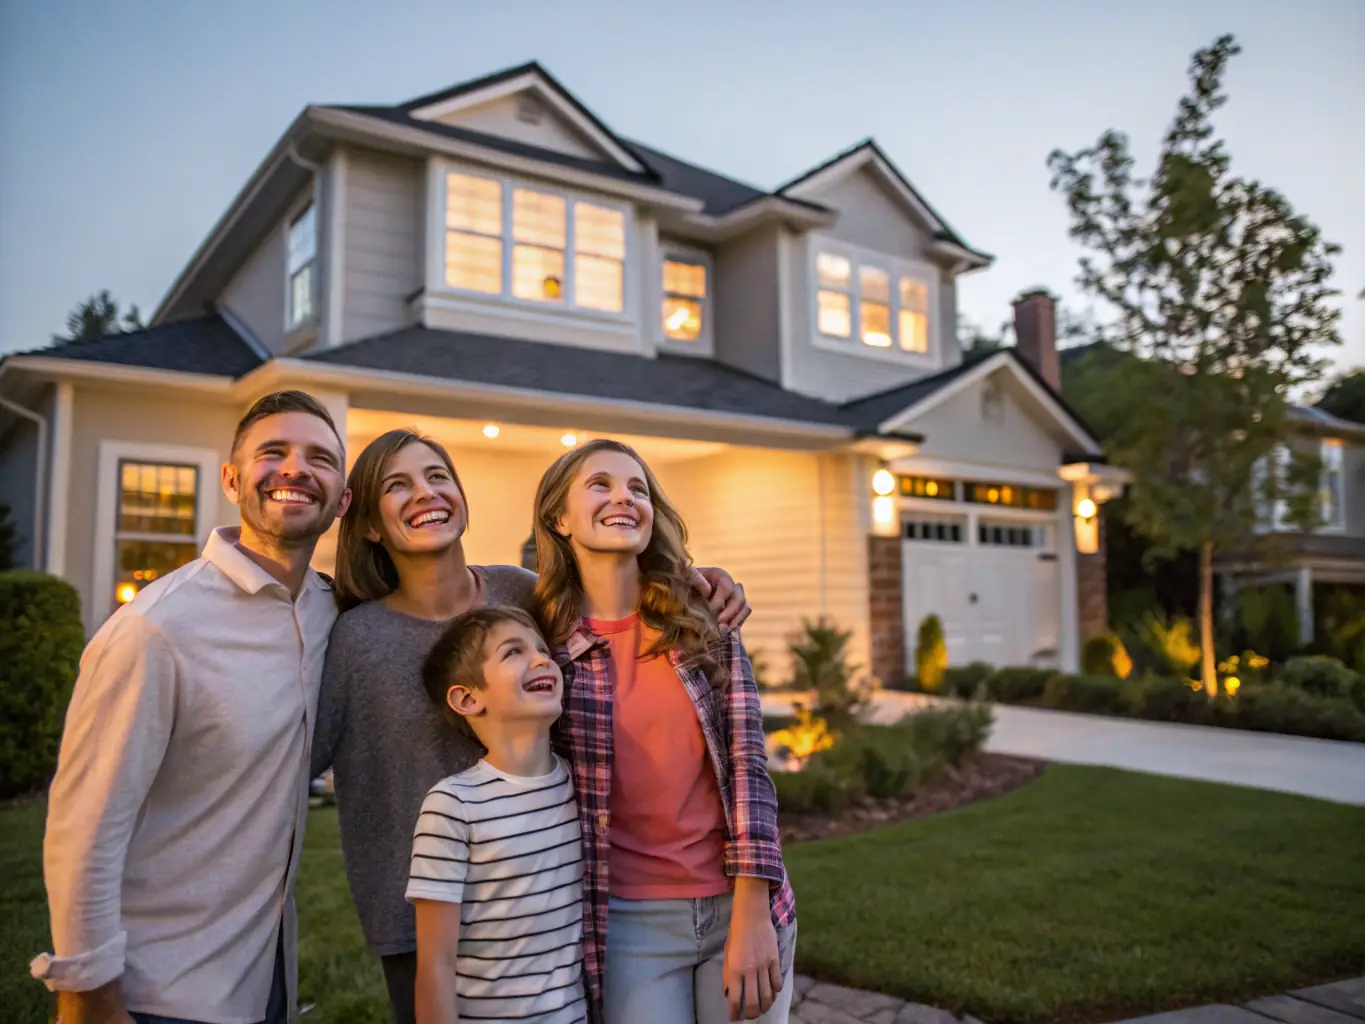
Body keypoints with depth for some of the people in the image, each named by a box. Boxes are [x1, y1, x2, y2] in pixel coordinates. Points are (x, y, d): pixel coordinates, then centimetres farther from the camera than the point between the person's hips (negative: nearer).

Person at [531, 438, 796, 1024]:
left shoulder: (705, 621, -1)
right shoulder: (543, 644, -5)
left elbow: (747, 764, -5)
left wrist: (751, 917, -10)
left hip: (739, 905, 2)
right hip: (631, 924, -1)